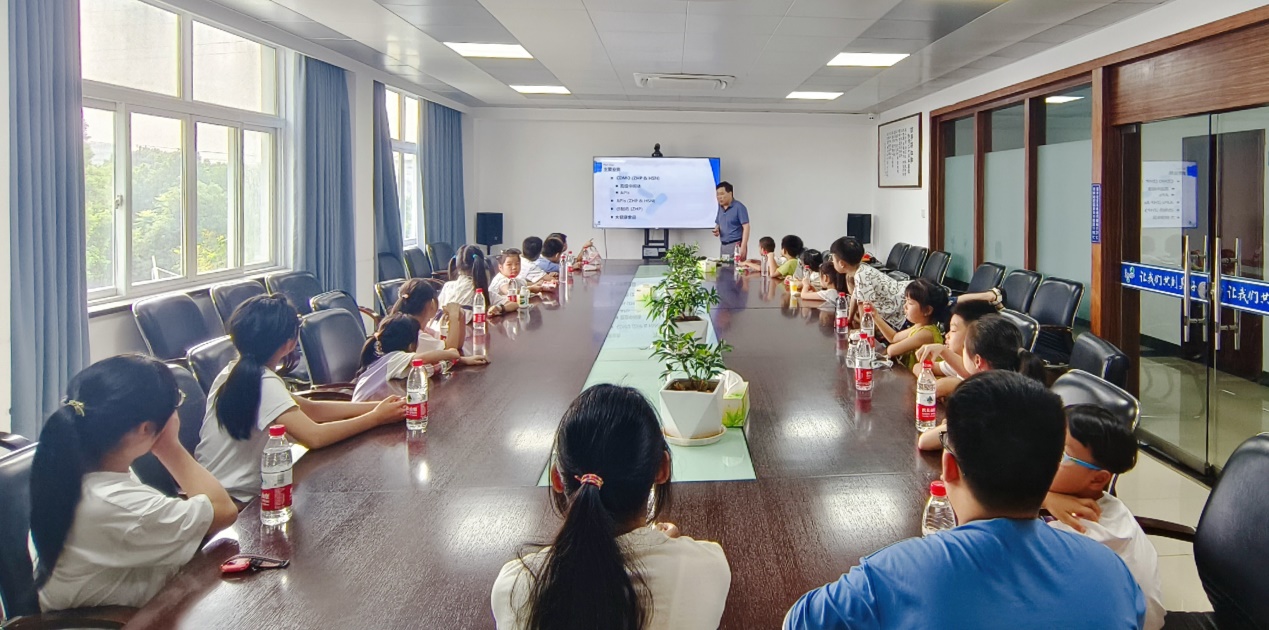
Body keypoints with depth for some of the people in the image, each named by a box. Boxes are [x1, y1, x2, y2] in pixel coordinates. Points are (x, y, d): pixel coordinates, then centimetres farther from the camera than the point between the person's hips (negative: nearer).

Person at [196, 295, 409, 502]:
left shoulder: (235, 372, 5)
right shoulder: (264, 383, -22)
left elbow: (310, 409, 6)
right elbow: (315, 436, -29)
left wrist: (376, 407, 0)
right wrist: (376, 417, -16)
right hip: (234, 500, -8)